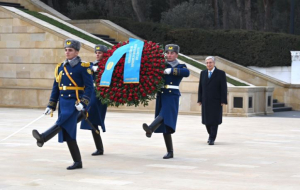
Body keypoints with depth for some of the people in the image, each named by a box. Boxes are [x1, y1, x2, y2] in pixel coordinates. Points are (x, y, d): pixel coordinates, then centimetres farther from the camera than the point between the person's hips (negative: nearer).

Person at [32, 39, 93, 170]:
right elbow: (56, 88, 17)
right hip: (63, 103, 7)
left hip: (74, 103, -7)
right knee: (68, 134, 5)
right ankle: (77, 162, 11)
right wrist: (51, 106, 13)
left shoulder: (83, 67, -4)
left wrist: (83, 103, -20)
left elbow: (89, 87, -9)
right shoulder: (60, 68, 14)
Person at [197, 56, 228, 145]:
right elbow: (200, 87, 12)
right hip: (205, 101, 4)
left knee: (214, 121, -5)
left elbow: (224, 88, -4)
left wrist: (223, 101, -10)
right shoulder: (203, 73, 11)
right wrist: (200, 100, 6)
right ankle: (211, 134, 26)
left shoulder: (221, 73, -1)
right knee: (206, 120, 6)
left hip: (216, 101, -4)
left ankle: (212, 138, -3)